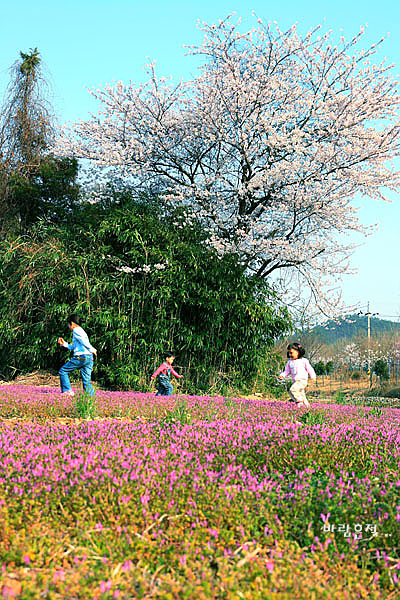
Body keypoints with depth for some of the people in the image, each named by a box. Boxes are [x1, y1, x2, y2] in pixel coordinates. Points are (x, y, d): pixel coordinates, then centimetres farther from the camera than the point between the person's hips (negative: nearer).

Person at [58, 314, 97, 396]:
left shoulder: (76, 330, -1)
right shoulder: (81, 331, 27)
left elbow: (84, 341, -17)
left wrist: (92, 349, -21)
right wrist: (64, 344, 29)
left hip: (81, 357, -8)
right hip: (89, 358, 8)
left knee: (63, 371, 5)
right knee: (87, 381, 5)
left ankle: (67, 391, -2)